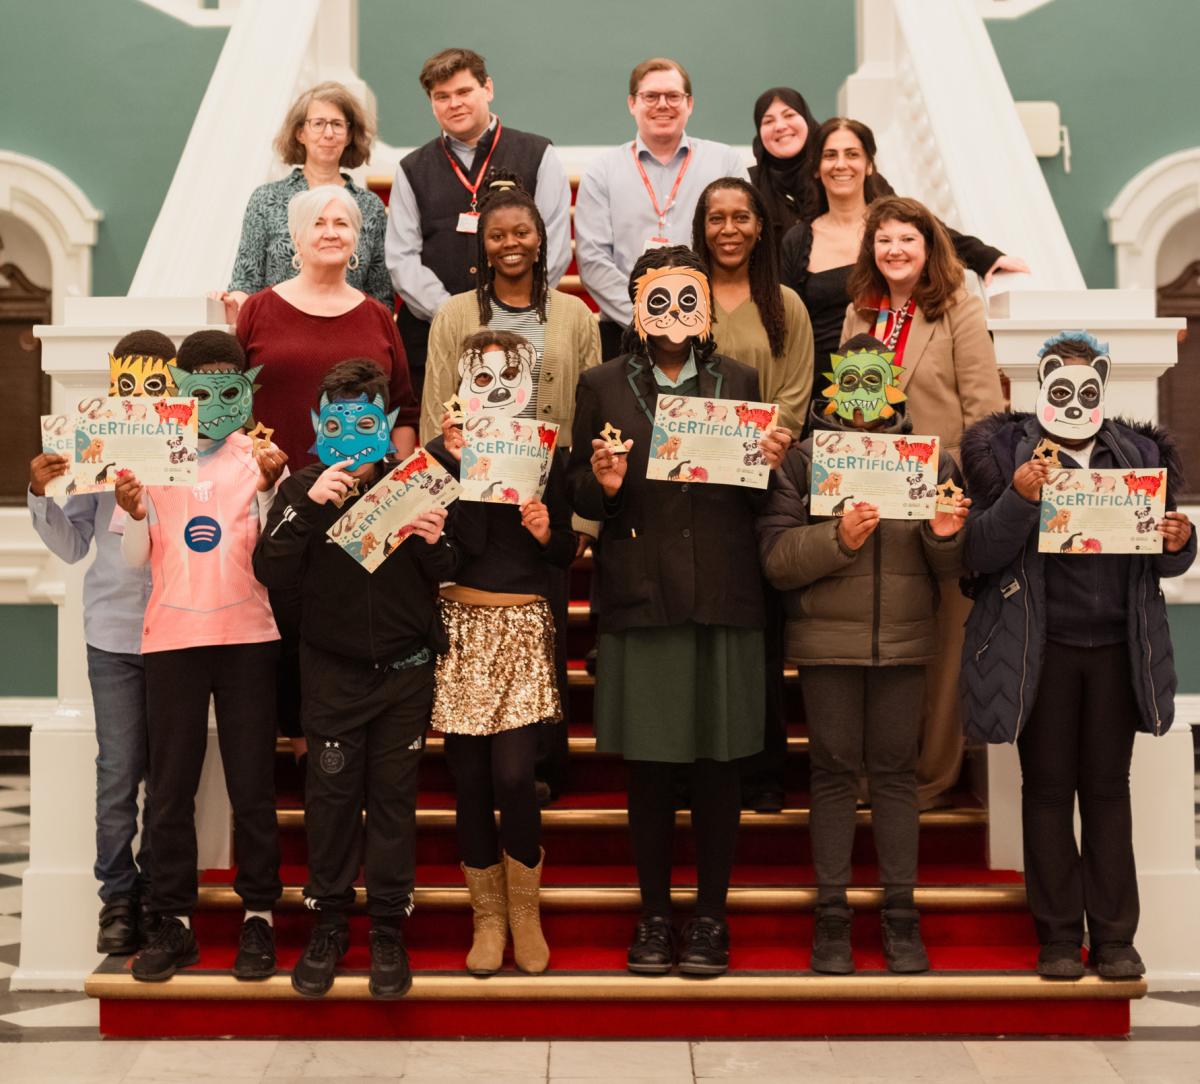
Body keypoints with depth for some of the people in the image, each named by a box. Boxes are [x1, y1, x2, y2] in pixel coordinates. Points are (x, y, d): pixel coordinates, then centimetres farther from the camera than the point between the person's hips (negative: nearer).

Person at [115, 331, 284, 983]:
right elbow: (135, 559, 6)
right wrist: (133, 513, -13)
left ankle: (258, 917, 12)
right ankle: (173, 922, 12)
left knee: (252, 785, 3)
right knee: (171, 786, 4)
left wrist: (270, 488, -17)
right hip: (170, 635, 1)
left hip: (246, 635, -1)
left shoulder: (259, 459, 5)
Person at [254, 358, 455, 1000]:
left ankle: (388, 930, 15)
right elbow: (272, 572, -13)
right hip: (333, 673, 0)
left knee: (393, 797, 5)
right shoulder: (303, 490, -1)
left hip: (404, 672, 0)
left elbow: (444, 575, 4)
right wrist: (311, 509, -24)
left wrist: (435, 544, -18)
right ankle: (328, 925, 17)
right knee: (331, 797, 3)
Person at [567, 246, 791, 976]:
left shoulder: (741, 382, 10)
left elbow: (760, 501, 10)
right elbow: (579, 495, 6)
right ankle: (655, 914, 19)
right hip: (640, 598, -1)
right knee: (649, 765, 5)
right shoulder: (603, 387, 7)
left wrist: (772, 464, -10)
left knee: (720, 764, 5)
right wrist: (602, 483, -15)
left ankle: (711, 915, 19)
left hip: (725, 598, 1)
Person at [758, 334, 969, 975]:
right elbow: (775, 556, -8)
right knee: (833, 772, 3)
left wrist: (945, 536, -12)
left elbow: (952, 568, 9)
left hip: (904, 639, 2)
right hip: (826, 639, -1)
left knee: (896, 772, 6)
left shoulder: (930, 460, 8)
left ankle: (899, 913, 14)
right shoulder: (801, 460, 1)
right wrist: (839, 539, -21)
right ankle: (831, 913, 12)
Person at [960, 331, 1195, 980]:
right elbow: (979, 554, -8)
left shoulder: (1139, 455, 9)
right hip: (1041, 648, -2)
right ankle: (1059, 937, 12)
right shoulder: (1010, 452, 0)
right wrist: (1019, 500, -24)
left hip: (1116, 647, 2)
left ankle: (1114, 937, 14)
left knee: (1108, 787, 7)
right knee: (1047, 786, 4)